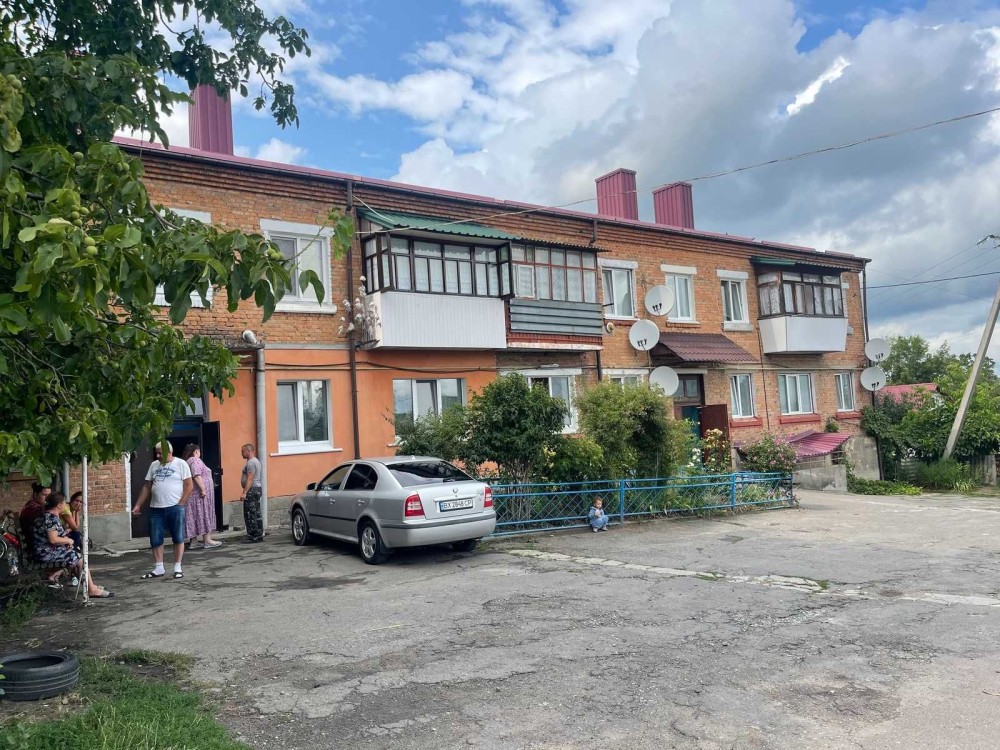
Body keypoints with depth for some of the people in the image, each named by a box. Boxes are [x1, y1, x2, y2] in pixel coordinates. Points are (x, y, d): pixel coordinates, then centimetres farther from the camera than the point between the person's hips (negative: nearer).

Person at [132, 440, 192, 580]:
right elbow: (146, 486, 13)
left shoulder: (181, 464, -4)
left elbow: (189, 485, -7)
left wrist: (180, 503, -12)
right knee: (155, 539, 5)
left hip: (175, 508, -5)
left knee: (178, 538, 3)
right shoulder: (154, 465, 10)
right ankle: (158, 569, 13)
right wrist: (138, 505, 8)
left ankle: (177, 568, 11)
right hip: (156, 509, 5)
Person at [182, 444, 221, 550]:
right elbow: (196, 476, -23)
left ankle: (193, 541, 11)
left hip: (194, 495, 10)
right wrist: (203, 489, -25)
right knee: (203, 515, -7)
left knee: (195, 517, 9)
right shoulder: (195, 460, -11)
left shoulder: (188, 461, 20)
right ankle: (207, 541, -6)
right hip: (200, 495, -10)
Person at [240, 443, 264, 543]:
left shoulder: (251, 462, -15)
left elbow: (250, 479, -22)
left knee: (250, 515, -9)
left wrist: (244, 493, -25)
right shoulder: (256, 461, 19)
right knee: (257, 514, 12)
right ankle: (259, 535, 15)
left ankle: (253, 537, -8)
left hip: (252, 490, -11)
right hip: (257, 489, 11)